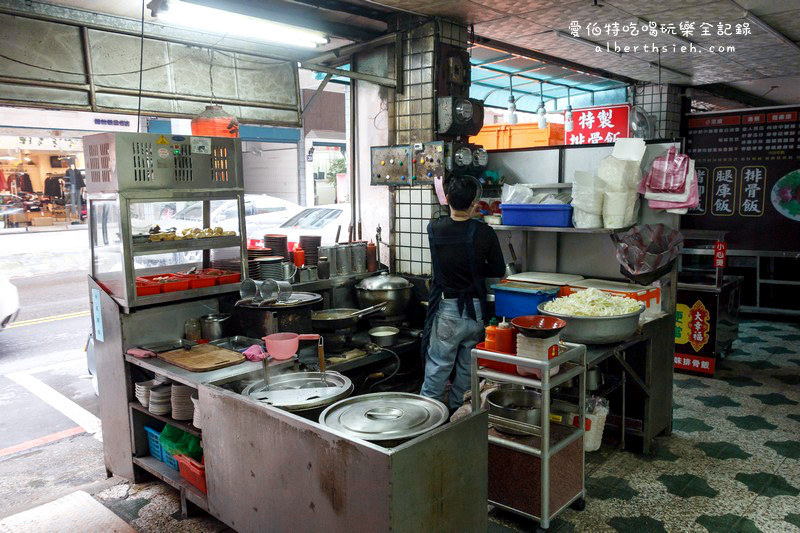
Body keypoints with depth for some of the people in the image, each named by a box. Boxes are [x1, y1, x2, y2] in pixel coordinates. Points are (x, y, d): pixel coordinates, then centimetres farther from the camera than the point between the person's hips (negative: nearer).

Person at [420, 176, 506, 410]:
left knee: (437, 367, 6)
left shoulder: (434, 229, -8)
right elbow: (499, 270, 0)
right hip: (475, 309, 1)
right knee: (468, 368, 15)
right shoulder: (484, 233, -11)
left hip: (447, 309, -1)